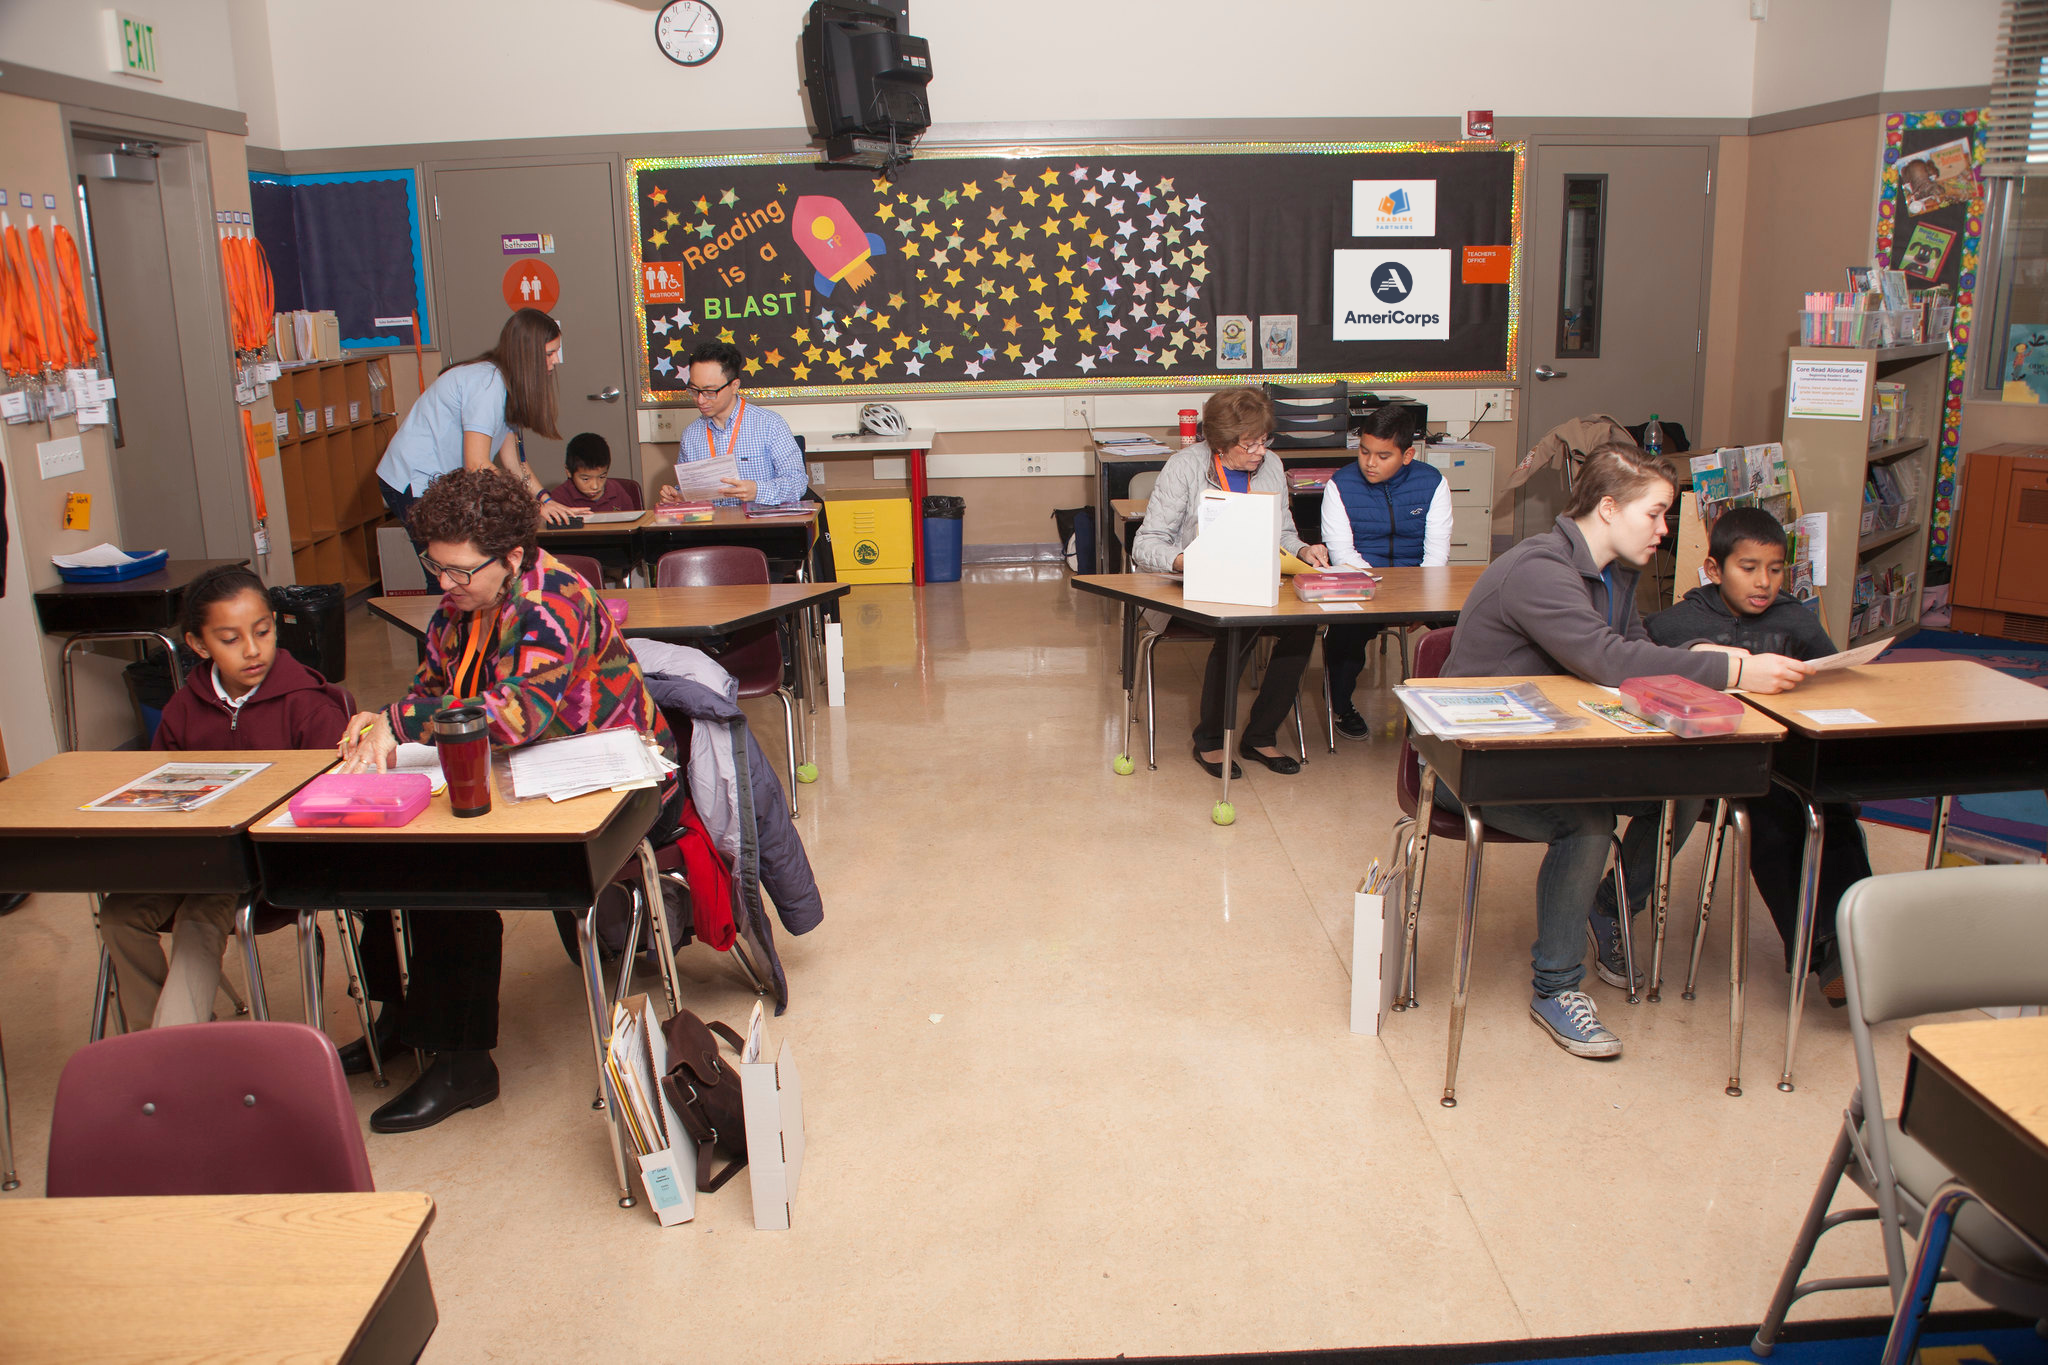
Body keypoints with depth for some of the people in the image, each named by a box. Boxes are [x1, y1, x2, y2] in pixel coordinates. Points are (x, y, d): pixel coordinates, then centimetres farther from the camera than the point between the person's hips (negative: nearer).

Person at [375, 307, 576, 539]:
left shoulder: (504, 382, 8)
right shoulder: (487, 383, -21)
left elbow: (512, 460, 8)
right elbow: (476, 465, -26)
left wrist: (545, 500, -3)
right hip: (414, 488, -9)